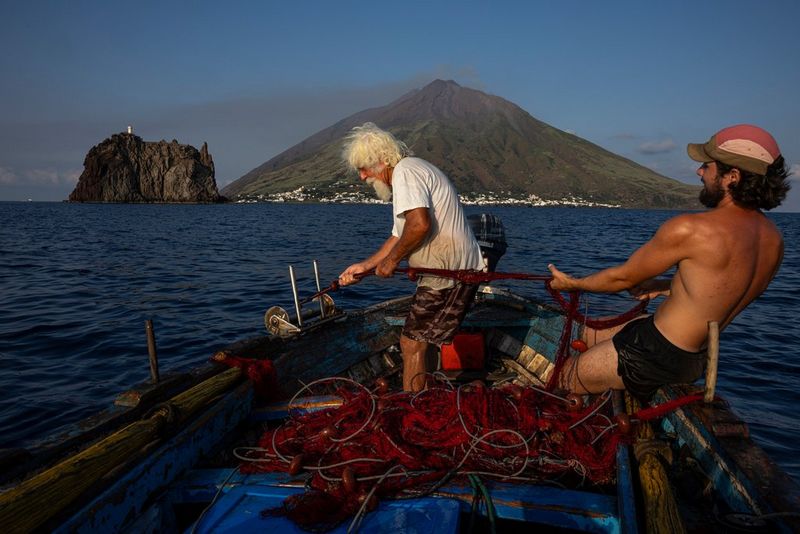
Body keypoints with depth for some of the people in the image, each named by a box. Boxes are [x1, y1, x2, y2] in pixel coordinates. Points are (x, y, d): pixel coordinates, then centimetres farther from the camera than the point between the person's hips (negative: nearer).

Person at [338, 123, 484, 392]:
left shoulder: (405, 171, -11)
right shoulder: (410, 172, 22)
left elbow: (420, 224, -27)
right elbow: (399, 236, 25)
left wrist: (392, 260, -12)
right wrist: (365, 266, 21)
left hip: (447, 276, -10)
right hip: (459, 272, 10)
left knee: (412, 345, -4)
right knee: (418, 343, 17)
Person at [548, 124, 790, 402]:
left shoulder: (689, 229, -25)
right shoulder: (774, 240, -1)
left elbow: (623, 277, -12)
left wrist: (573, 284, 4)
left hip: (655, 354, -9)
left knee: (564, 379, 7)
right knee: (583, 335, 25)